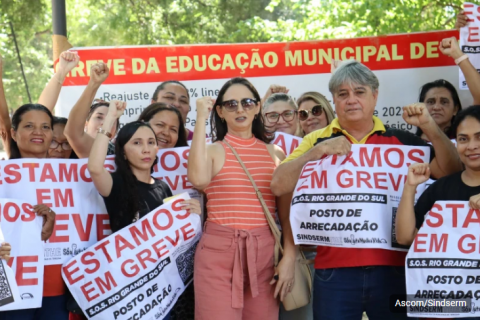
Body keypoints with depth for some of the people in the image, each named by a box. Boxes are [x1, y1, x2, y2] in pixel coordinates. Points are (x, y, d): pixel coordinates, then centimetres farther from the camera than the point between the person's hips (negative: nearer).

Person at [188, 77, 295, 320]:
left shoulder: (275, 153, 11)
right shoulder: (212, 150, 2)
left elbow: (287, 212, 9)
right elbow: (198, 179, -22)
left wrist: (289, 257, -4)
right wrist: (201, 119, -15)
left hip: (264, 253, 3)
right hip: (218, 252, -3)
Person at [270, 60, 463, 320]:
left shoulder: (401, 140, 8)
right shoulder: (317, 141, 7)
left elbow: (450, 172, 2)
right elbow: (279, 185, -4)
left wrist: (429, 127, -8)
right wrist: (319, 150, -15)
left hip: (393, 269, 1)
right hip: (335, 271, -1)